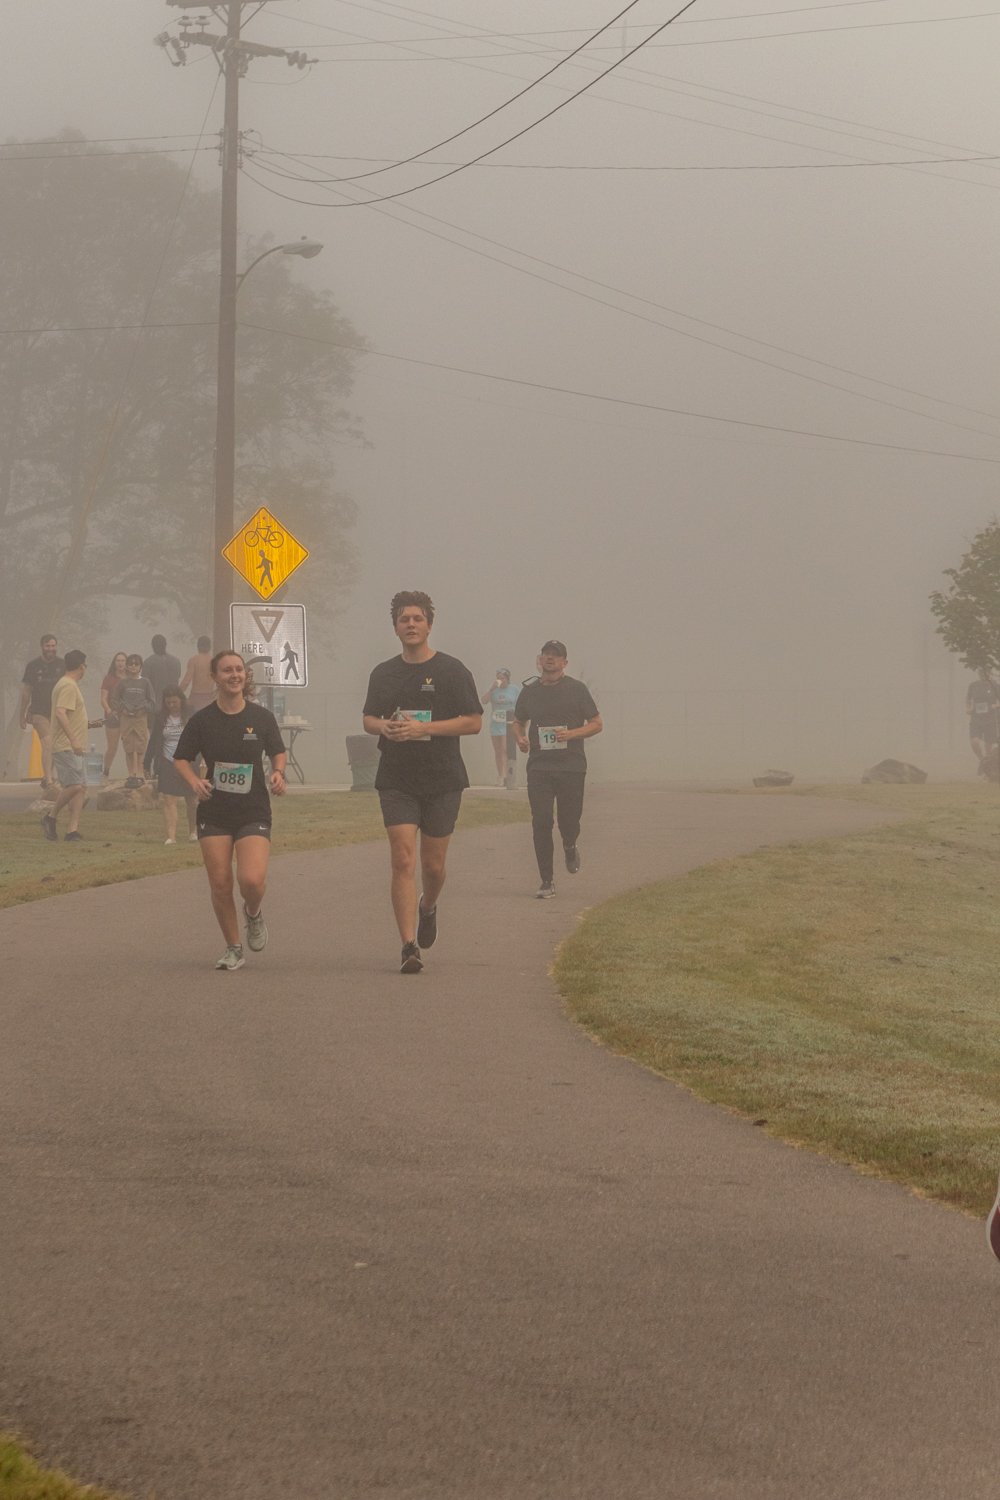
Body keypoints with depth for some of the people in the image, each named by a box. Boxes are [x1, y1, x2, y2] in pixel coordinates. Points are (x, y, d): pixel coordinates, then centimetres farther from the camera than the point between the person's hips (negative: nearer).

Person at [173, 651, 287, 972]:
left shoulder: (262, 717, 2)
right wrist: (195, 782, -12)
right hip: (214, 813, 1)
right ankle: (233, 949, 15)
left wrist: (278, 772, -5)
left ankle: (254, 913, 18)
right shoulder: (202, 720, 0)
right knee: (220, 885, -3)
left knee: (252, 879, -18)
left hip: (254, 812, -1)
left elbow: (278, 752, 16)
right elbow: (181, 759, 7)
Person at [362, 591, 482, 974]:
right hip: (396, 780, 1)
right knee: (403, 860, -11)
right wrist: (384, 727, -5)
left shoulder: (452, 670, -1)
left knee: (433, 864, 6)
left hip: (443, 780, -1)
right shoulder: (383, 674, 10)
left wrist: (424, 728, -16)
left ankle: (428, 906, 41)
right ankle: (409, 946, -14)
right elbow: (368, 718, 21)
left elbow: (473, 722, -5)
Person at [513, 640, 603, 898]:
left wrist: (573, 734, -12)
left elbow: (597, 724, 5)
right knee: (541, 823, -7)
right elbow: (518, 722, 23)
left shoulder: (577, 689, 2)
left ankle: (570, 848, 36)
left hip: (571, 767, -1)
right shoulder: (529, 692, 9)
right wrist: (520, 738, 0)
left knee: (569, 821, -2)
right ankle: (546, 882, -1)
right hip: (539, 767, 1)